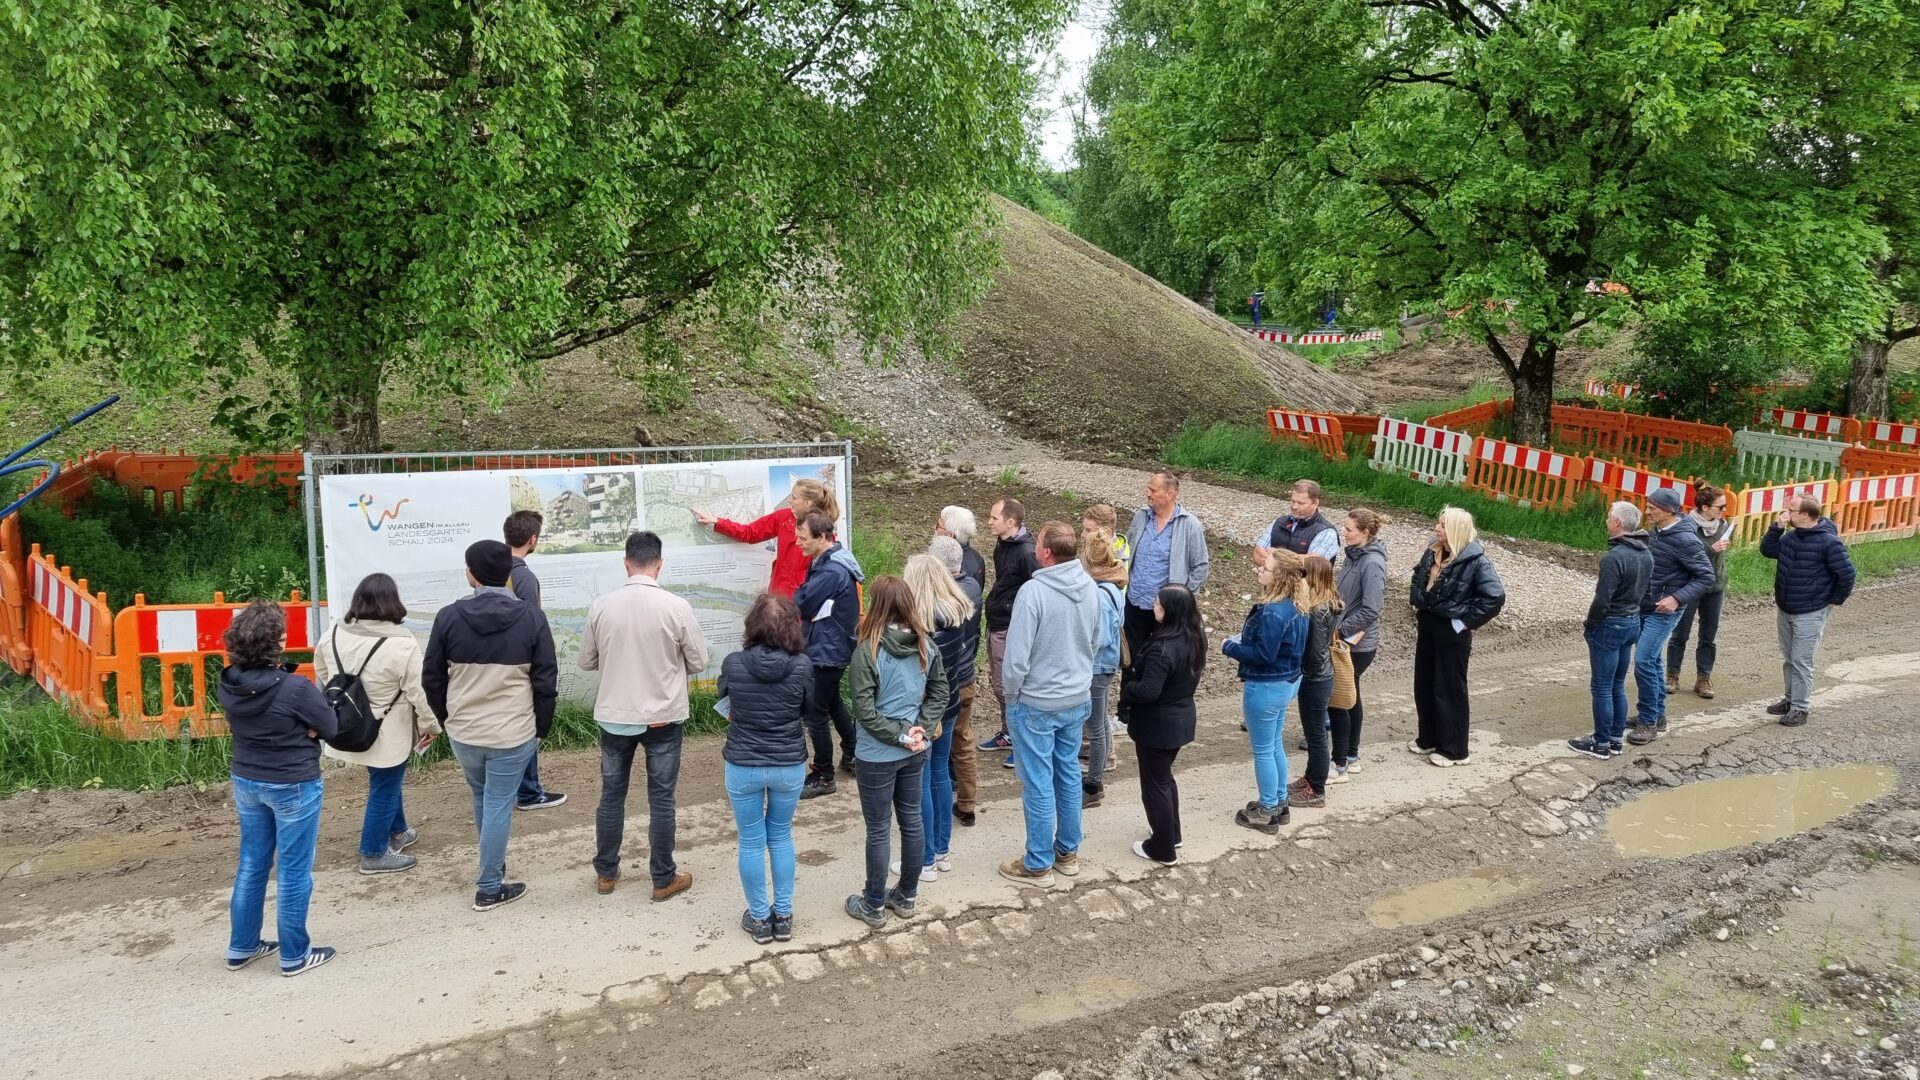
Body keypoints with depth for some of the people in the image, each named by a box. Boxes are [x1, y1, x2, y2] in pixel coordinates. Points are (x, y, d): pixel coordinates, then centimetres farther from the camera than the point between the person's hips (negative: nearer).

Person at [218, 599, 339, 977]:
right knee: (294, 871, 7)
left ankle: (242, 947, 32)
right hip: (293, 786, -6)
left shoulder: (228, 685, -7)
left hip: (246, 782, 6)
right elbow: (331, 728, -14)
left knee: (251, 865, 20)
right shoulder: (295, 688, -26)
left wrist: (293, 726, -6)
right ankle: (294, 955, 18)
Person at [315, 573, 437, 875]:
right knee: (385, 789, 9)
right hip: (387, 734, -7)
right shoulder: (401, 642, -25)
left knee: (387, 782, 26)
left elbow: (322, 674, 11)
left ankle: (396, 833, 42)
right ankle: (374, 854, 20)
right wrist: (431, 724, -6)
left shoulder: (335, 635, -4)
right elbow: (418, 691, -20)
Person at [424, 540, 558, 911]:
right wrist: (542, 727, 6)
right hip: (513, 733, -3)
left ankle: (492, 869, 40)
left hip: (462, 732, 3)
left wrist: (447, 719, 17)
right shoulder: (531, 617, -9)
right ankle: (489, 889, 13)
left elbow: (432, 678, 2)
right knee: (498, 806, 6)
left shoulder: (449, 616, -5)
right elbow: (546, 681, -6)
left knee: (482, 799, 23)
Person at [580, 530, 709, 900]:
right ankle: (664, 879, 18)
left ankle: (605, 872, 29)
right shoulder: (677, 607, -15)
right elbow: (698, 664, -5)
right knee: (661, 800, 8)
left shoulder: (601, 606, -8)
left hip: (614, 716, 2)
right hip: (663, 718, -2)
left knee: (611, 795, 16)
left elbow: (587, 662, 4)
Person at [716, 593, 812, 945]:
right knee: (781, 837, 20)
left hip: (743, 766, -1)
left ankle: (759, 919, 25)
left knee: (751, 842, 14)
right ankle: (783, 916, 27)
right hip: (790, 766, 1)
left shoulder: (733, 664, -15)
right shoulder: (802, 666, -15)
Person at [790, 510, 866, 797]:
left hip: (827, 651, -10)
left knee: (816, 713, -1)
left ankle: (822, 777, 9)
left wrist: (798, 595, -3)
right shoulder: (827, 561, 6)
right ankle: (851, 755, 40)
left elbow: (801, 604, -21)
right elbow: (806, 599, 9)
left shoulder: (831, 571, -27)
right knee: (832, 702, 25)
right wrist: (803, 597, -10)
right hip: (830, 647, 10)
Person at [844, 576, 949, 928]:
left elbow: (865, 711, -22)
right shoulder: (926, 644, -3)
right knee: (912, 821, 18)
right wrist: (920, 730, -4)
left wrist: (901, 735, -14)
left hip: (877, 755, -5)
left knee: (879, 829, 7)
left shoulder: (868, 650, -20)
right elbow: (940, 691, 3)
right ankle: (907, 897, 32)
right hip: (915, 752, 6)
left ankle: (874, 905, 22)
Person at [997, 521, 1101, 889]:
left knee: (1038, 785, 5)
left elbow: (1017, 655, -23)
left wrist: (1011, 695, -6)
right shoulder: (1090, 587, -4)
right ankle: (1068, 852, 32)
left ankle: (1038, 865, 16)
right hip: (1078, 699, 7)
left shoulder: (1033, 591, -25)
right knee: (1069, 775, 19)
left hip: (1036, 704, -7)